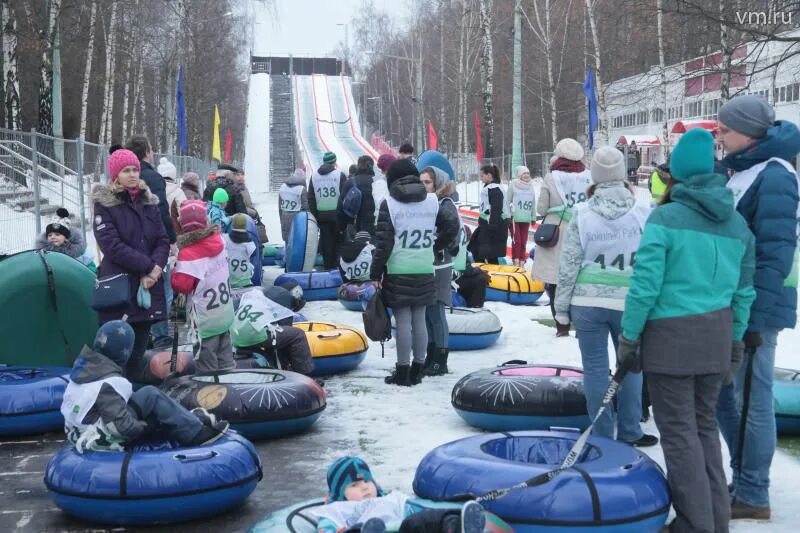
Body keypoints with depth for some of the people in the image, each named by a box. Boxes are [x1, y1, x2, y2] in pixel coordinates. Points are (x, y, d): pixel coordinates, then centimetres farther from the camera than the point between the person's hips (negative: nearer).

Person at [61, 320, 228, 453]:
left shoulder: (86, 364, 2)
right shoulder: (109, 382, -23)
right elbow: (122, 425, -26)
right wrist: (146, 426, -9)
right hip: (103, 439, -9)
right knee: (151, 395, -12)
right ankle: (197, 434, -7)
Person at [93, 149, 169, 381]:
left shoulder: (149, 202, 13)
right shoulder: (104, 204, -2)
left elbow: (162, 240, 8)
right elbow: (112, 245, -12)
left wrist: (156, 268, -10)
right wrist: (147, 266, -14)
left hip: (147, 286, 5)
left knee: (138, 351, 10)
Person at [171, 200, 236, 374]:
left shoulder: (188, 253, -22)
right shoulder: (218, 241, -2)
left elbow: (181, 285, -22)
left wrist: (175, 272, -3)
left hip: (205, 321, -7)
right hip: (225, 315, 7)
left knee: (207, 368, 4)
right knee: (226, 362, 18)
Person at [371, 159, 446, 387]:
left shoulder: (390, 204, -7)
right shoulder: (432, 202, 5)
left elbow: (383, 243, -10)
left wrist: (375, 275, -4)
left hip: (398, 272, -4)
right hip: (424, 272, 4)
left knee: (403, 321, -2)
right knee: (419, 320, 10)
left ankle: (403, 371, 3)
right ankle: (417, 369, 17)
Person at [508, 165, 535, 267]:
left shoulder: (531, 186, 8)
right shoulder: (513, 185, -4)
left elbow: (533, 203, 14)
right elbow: (508, 201, -2)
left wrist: (533, 217, 14)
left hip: (526, 219, 4)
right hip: (514, 218, -4)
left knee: (523, 242, 8)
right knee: (516, 241, -8)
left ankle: (522, 263, 16)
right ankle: (516, 262, 1)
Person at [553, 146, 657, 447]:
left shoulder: (582, 214, -4)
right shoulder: (644, 213, -3)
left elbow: (568, 265, -2)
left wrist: (562, 309, 7)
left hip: (587, 303, 0)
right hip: (629, 303, 0)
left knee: (595, 368, 6)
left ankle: (603, 436, 13)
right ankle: (629, 433, 21)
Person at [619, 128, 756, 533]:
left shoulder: (666, 217, -11)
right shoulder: (737, 223, 7)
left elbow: (645, 285, -14)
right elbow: (744, 292, 11)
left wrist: (629, 337, -5)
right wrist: (734, 344, 20)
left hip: (671, 335, -6)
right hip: (716, 335, 6)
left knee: (679, 430, 2)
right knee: (704, 424, 17)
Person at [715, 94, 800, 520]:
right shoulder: (740, 172, 13)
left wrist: (754, 317, -22)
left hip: (753, 308, -9)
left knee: (751, 399, 0)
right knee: (723, 394, 15)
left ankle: (752, 497, 11)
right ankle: (743, 478, 29)